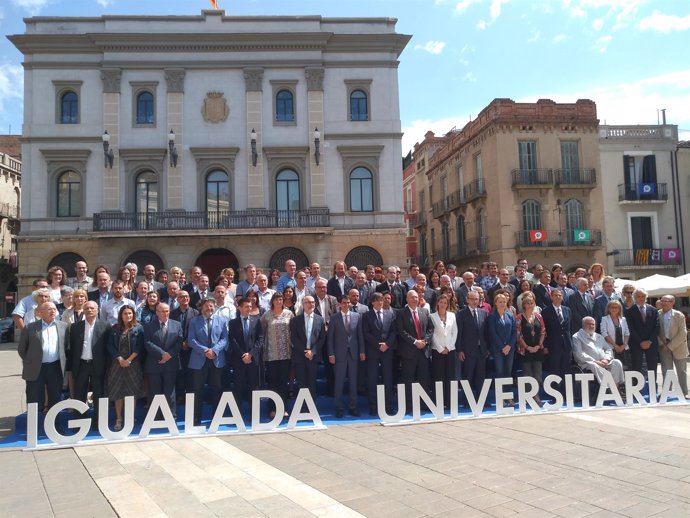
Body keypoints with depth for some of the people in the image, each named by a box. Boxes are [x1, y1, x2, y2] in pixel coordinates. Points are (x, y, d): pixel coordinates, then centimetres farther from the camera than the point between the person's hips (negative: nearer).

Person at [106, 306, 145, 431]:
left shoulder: (138, 328, 1)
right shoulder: (115, 329, 6)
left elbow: (140, 347, -5)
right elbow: (110, 346, 1)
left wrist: (129, 360, -13)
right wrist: (120, 359, -11)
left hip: (133, 363, -1)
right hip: (117, 363, 1)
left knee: (132, 392, 3)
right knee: (117, 392, 4)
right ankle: (118, 419, 11)